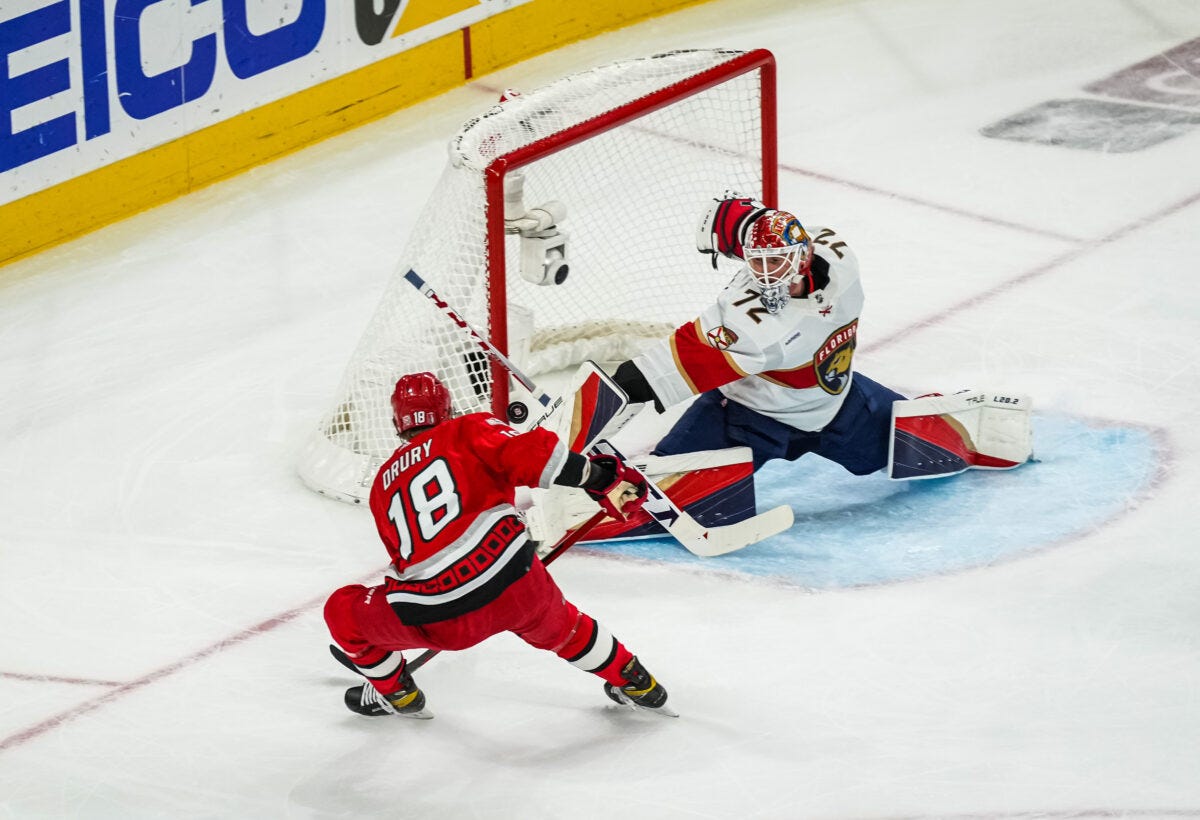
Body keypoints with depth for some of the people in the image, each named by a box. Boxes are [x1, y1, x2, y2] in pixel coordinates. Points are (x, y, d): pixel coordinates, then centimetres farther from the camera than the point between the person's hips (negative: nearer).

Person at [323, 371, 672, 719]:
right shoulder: (468, 431, 12)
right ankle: (636, 684, 46)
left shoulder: (383, 485, 23)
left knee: (344, 611, 26)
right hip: (516, 584, 0)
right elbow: (533, 455, -7)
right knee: (558, 625, 35)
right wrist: (601, 479, -2)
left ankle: (396, 694, 40)